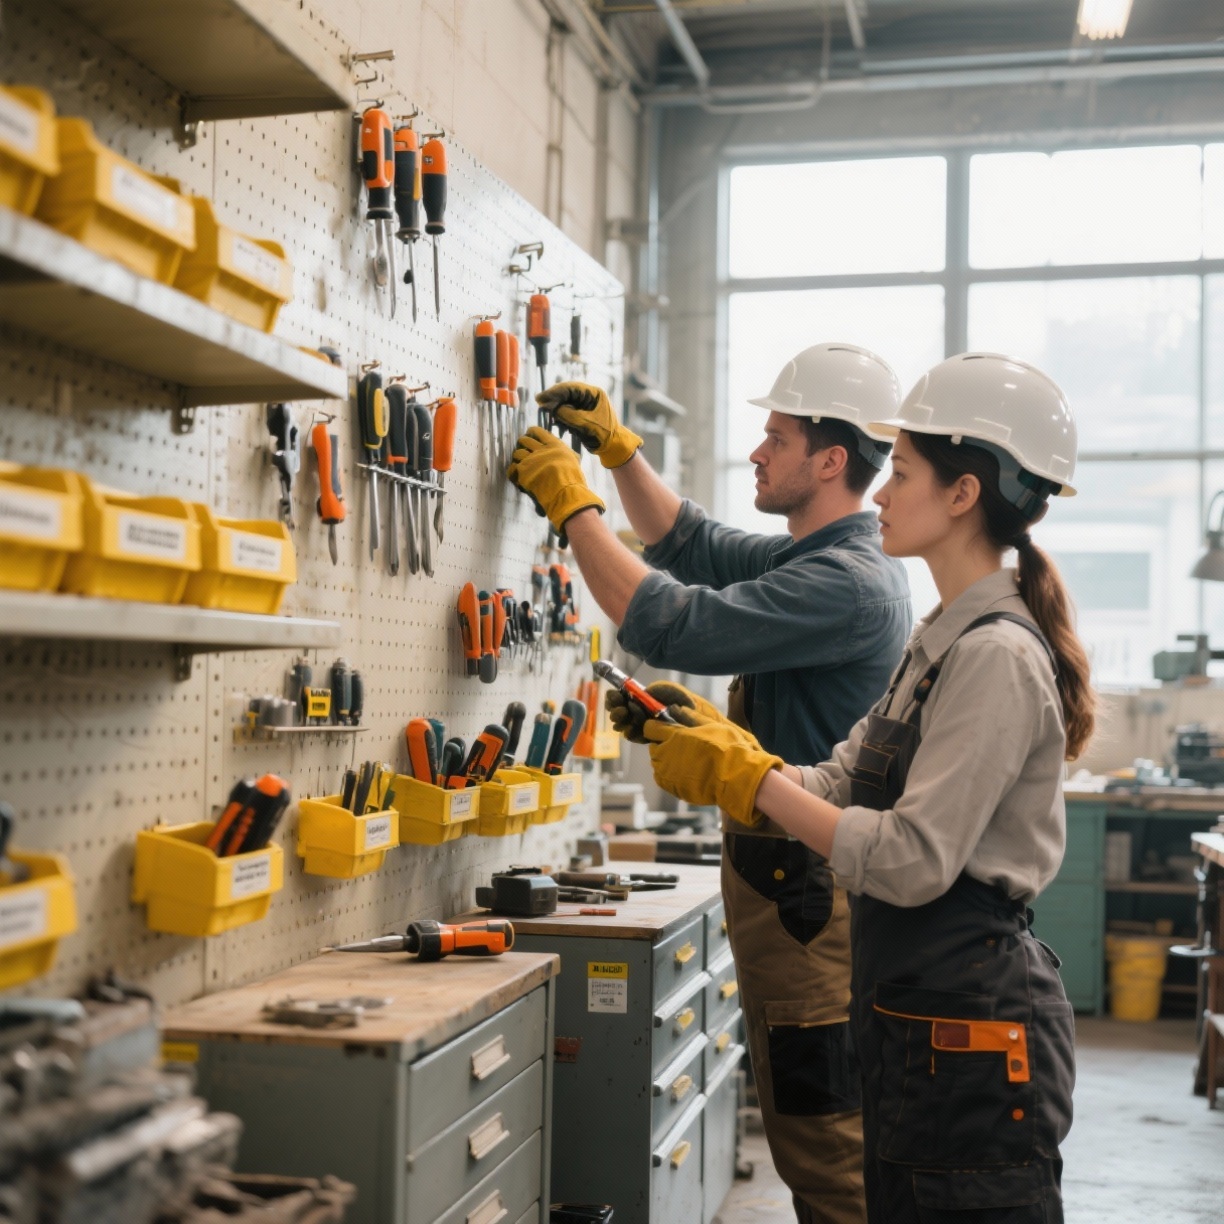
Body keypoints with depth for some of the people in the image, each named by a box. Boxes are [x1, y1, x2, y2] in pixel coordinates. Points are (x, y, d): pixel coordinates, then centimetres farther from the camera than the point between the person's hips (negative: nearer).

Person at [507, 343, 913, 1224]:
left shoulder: (848, 581, -20)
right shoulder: (823, 559, 13)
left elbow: (671, 624, -25)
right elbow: (696, 546, 26)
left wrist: (573, 505, -15)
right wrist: (620, 450, 16)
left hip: (806, 887, -11)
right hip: (789, 875, 11)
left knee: (824, 1149, -3)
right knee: (808, 1129, 20)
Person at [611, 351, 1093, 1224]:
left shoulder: (997, 656, -18)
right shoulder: (943, 641, 12)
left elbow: (913, 862, -24)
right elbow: (837, 787, 10)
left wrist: (747, 777, -19)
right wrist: (714, 741, -2)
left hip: (972, 1028, -10)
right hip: (914, 1015, 10)